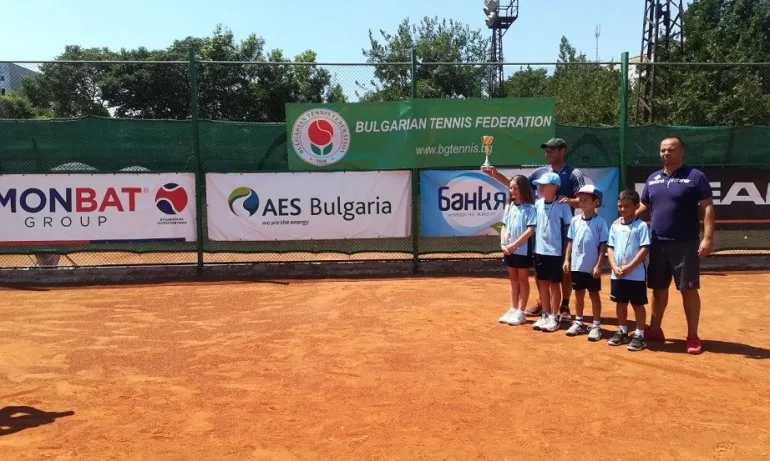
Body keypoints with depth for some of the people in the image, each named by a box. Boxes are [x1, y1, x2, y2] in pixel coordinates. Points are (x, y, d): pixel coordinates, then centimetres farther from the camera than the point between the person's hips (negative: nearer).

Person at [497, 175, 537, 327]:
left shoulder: (530, 208, -11)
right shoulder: (509, 207, 10)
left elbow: (530, 230, -18)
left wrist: (514, 245, -19)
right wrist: (503, 244, -2)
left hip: (523, 250, -6)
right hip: (509, 250, 6)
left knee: (522, 280, 4)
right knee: (513, 280, 14)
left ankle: (520, 313, 10)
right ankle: (513, 310, 23)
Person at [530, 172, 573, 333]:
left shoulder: (562, 206, -9)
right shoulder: (537, 204, 4)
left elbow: (569, 229, -6)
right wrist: (533, 248, 8)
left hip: (555, 251, -5)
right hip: (539, 250, 5)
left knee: (554, 284, 5)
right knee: (542, 283, 12)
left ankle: (554, 317, 14)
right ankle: (545, 315, 23)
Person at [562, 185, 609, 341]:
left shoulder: (600, 222, -9)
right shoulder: (575, 221, 5)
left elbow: (603, 246, -10)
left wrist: (598, 265, -14)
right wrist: (567, 260, 5)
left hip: (592, 267, -5)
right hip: (576, 265, 5)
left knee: (594, 295, 7)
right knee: (578, 294, 15)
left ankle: (596, 326, 15)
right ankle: (578, 323, 27)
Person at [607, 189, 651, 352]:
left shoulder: (641, 226, -9)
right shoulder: (615, 225, 7)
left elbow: (645, 249, -13)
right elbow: (610, 248, 7)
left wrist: (629, 267, -17)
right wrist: (615, 267, -7)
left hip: (636, 274, -5)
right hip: (617, 274, 5)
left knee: (638, 305, 5)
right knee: (620, 303, 15)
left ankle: (639, 335, 15)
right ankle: (622, 332, 30)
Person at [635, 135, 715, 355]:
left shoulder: (695, 176, -4)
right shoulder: (653, 179, 11)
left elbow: (708, 208, -8)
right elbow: (644, 207, 18)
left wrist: (708, 238, -16)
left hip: (685, 244, -5)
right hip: (657, 244, 5)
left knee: (689, 289, 1)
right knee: (658, 288, 13)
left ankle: (693, 336, 11)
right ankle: (655, 330, 25)